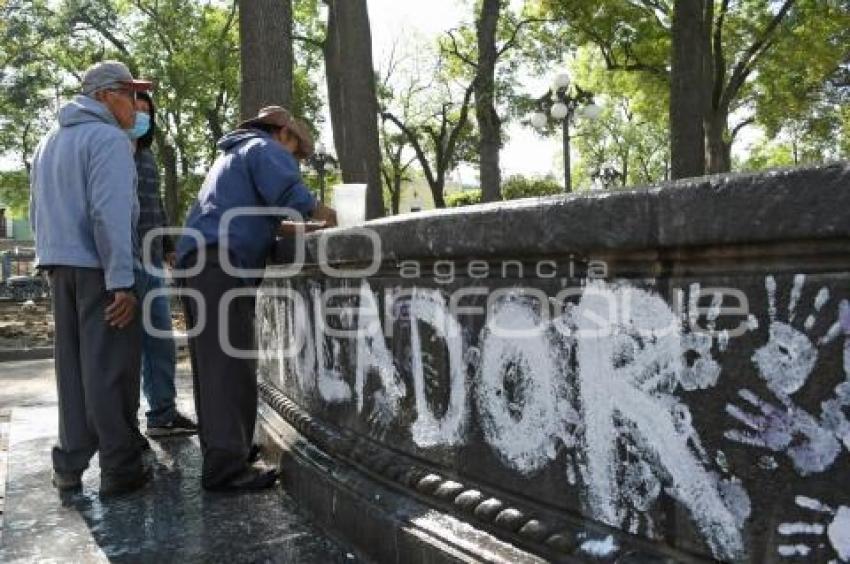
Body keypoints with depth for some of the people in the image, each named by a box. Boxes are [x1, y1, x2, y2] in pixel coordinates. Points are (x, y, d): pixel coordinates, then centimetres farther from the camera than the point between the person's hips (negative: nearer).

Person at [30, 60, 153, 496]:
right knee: (109, 368, -4)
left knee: (73, 365, 12)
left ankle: (70, 463, 17)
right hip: (98, 267, -8)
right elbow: (110, 213, -20)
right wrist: (122, 281, -21)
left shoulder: (49, 142, 19)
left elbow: (37, 211, 22)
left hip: (61, 266, 8)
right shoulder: (108, 138, -10)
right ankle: (120, 468, 1)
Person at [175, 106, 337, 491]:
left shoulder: (234, 154, 34)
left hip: (199, 258, 10)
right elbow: (287, 194, -13)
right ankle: (226, 466, -16)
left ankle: (221, 449, 18)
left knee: (215, 362, 11)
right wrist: (321, 214, 5)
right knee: (230, 365, -14)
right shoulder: (267, 149, 5)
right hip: (222, 260, -10)